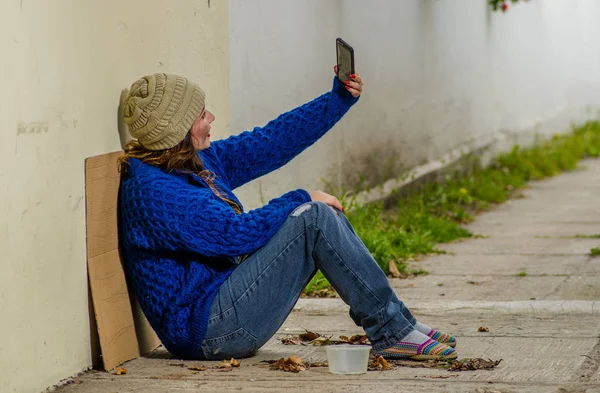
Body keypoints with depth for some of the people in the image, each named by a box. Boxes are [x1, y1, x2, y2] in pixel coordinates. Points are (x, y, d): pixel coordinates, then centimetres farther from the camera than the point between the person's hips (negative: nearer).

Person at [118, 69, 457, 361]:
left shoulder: (199, 161, 11)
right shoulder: (152, 190, -20)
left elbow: (270, 142, 15)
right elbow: (237, 233, -23)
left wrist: (340, 99, 12)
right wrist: (301, 201, -11)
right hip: (206, 328, -11)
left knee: (326, 214, 5)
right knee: (314, 218, -18)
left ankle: (393, 329, 1)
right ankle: (392, 330, -11)